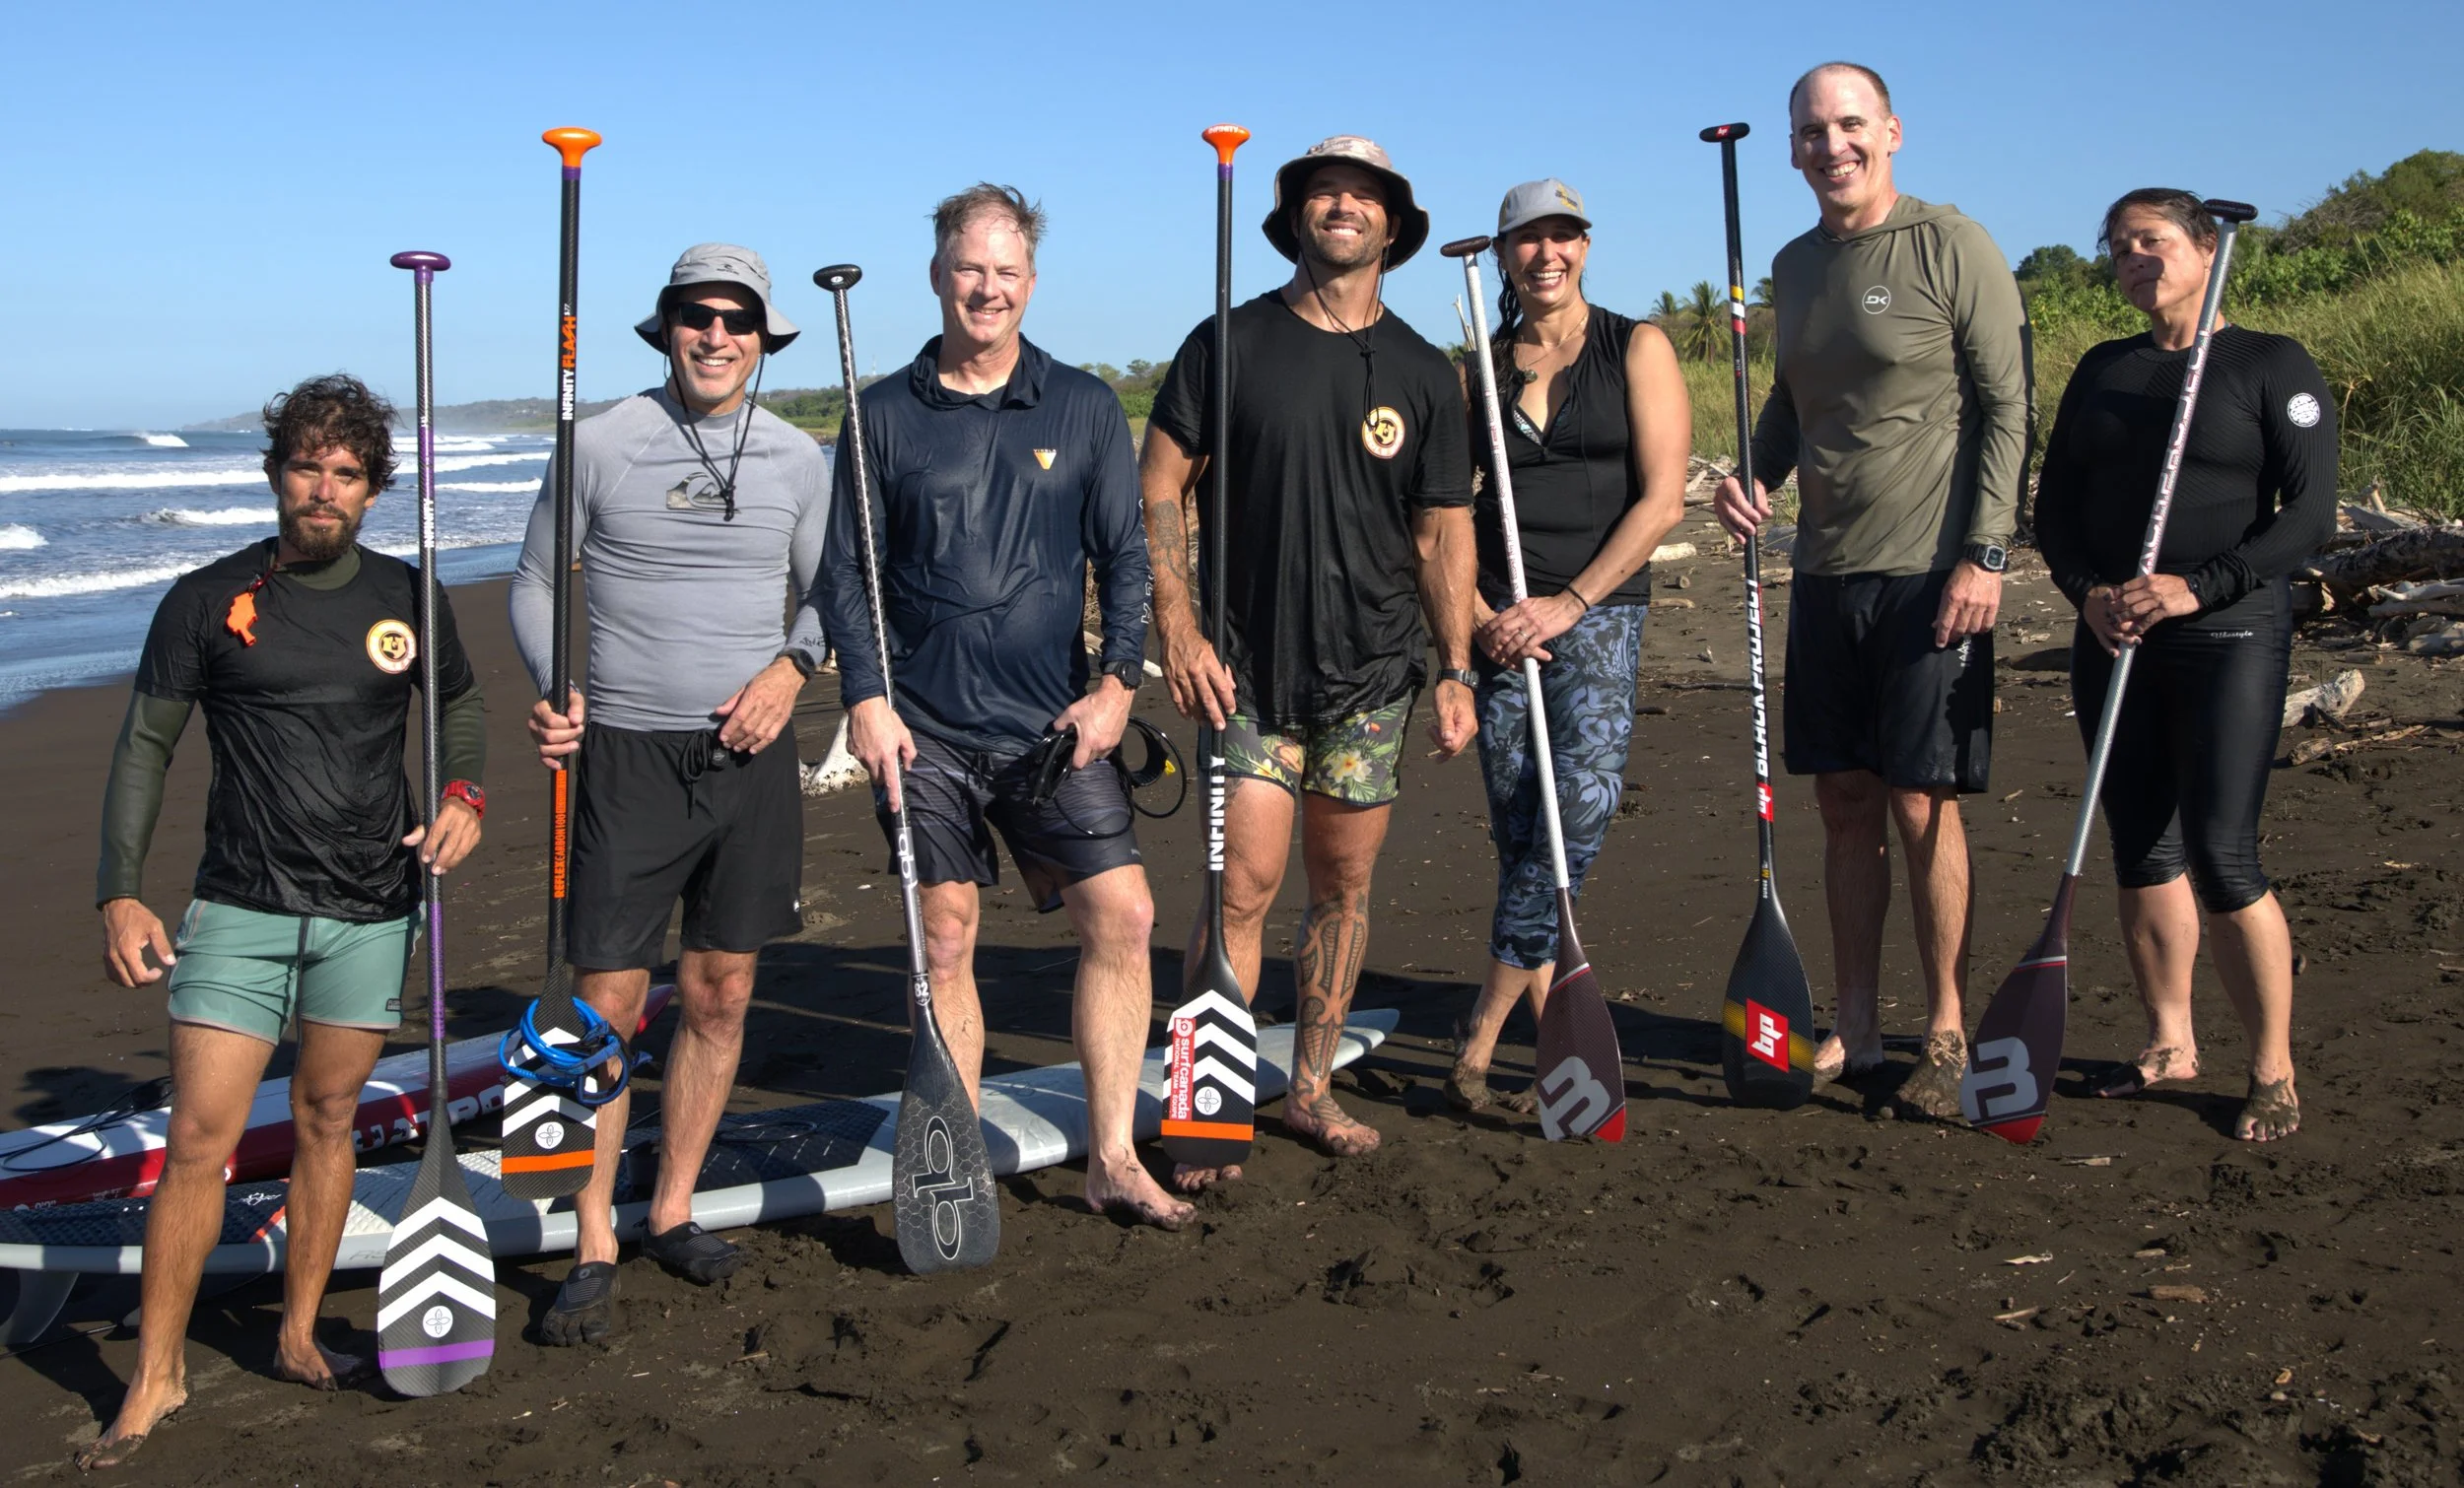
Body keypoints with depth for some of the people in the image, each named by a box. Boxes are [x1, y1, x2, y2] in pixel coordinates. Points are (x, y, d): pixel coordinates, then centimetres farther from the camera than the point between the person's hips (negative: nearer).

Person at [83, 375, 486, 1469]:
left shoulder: (405, 597, 5)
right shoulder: (208, 601, -1)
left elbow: (462, 708, 20)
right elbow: (145, 747, 0)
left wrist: (464, 796, 0)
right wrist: (120, 894, -8)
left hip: (372, 907, 2)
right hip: (240, 909, -2)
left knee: (327, 1119, 11)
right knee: (198, 1140, -5)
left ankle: (299, 1341, 26)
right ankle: (156, 1378, 8)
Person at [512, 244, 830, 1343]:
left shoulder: (798, 459, 6)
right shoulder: (602, 445, -2)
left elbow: (825, 592, 16)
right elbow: (534, 581, 5)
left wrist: (792, 666, -4)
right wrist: (552, 692, -12)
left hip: (752, 755, 3)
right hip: (627, 754, -3)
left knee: (720, 993, 9)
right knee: (607, 1003, -3)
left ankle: (673, 1212, 25)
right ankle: (594, 1251, 7)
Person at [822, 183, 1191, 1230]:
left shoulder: (1082, 407, 7)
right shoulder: (887, 414, 5)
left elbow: (1124, 555, 7)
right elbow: (844, 568, 5)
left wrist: (1117, 682, -5)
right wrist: (866, 697, -6)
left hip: (1052, 724, 1)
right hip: (924, 729, -1)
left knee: (1122, 915, -6)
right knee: (943, 944, 3)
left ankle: (1112, 1161, 5)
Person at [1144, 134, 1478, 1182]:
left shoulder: (1423, 374, 7)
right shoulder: (1230, 344, 1)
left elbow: (1444, 531, 8)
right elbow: (1158, 489, 0)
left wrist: (1457, 671, 2)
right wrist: (1177, 629, -10)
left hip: (1374, 669, 3)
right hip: (1249, 667, -3)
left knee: (1344, 886, 8)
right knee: (1243, 884, -8)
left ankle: (1311, 1089, 22)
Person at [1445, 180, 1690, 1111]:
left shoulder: (1636, 350, 4)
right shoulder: (1478, 369, 13)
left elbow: (1661, 499, -4)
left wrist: (1568, 603, -11)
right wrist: (1478, 614, -5)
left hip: (1600, 608, -2)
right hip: (1499, 616, 3)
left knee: (1583, 797, -19)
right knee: (1520, 832, 1)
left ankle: (1484, 1033, -12)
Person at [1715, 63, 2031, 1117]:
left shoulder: (1952, 248, -6)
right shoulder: (1795, 266, 13)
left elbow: (2008, 408, -8)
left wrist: (1984, 552, -15)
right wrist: (1756, 475, 4)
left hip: (1930, 575, -6)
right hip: (1825, 572, 6)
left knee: (1923, 806, -3)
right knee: (1845, 802, 9)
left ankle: (1948, 1038, 8)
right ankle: (1855, 1028, 18)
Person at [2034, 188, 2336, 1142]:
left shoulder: (2273, 366, -1)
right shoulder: (2102, 371, 14)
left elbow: (2309, 515, -7)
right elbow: (2055, 504, 12)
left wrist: (2196, 587, -19)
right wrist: (2088, 591, -7)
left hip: (2228, 634, -5)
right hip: (2114, 638, 5)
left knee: (2220, 854, -10)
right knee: (2140, 848, 7)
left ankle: (2273, 1071, 3)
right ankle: (2170, 1043, 20)